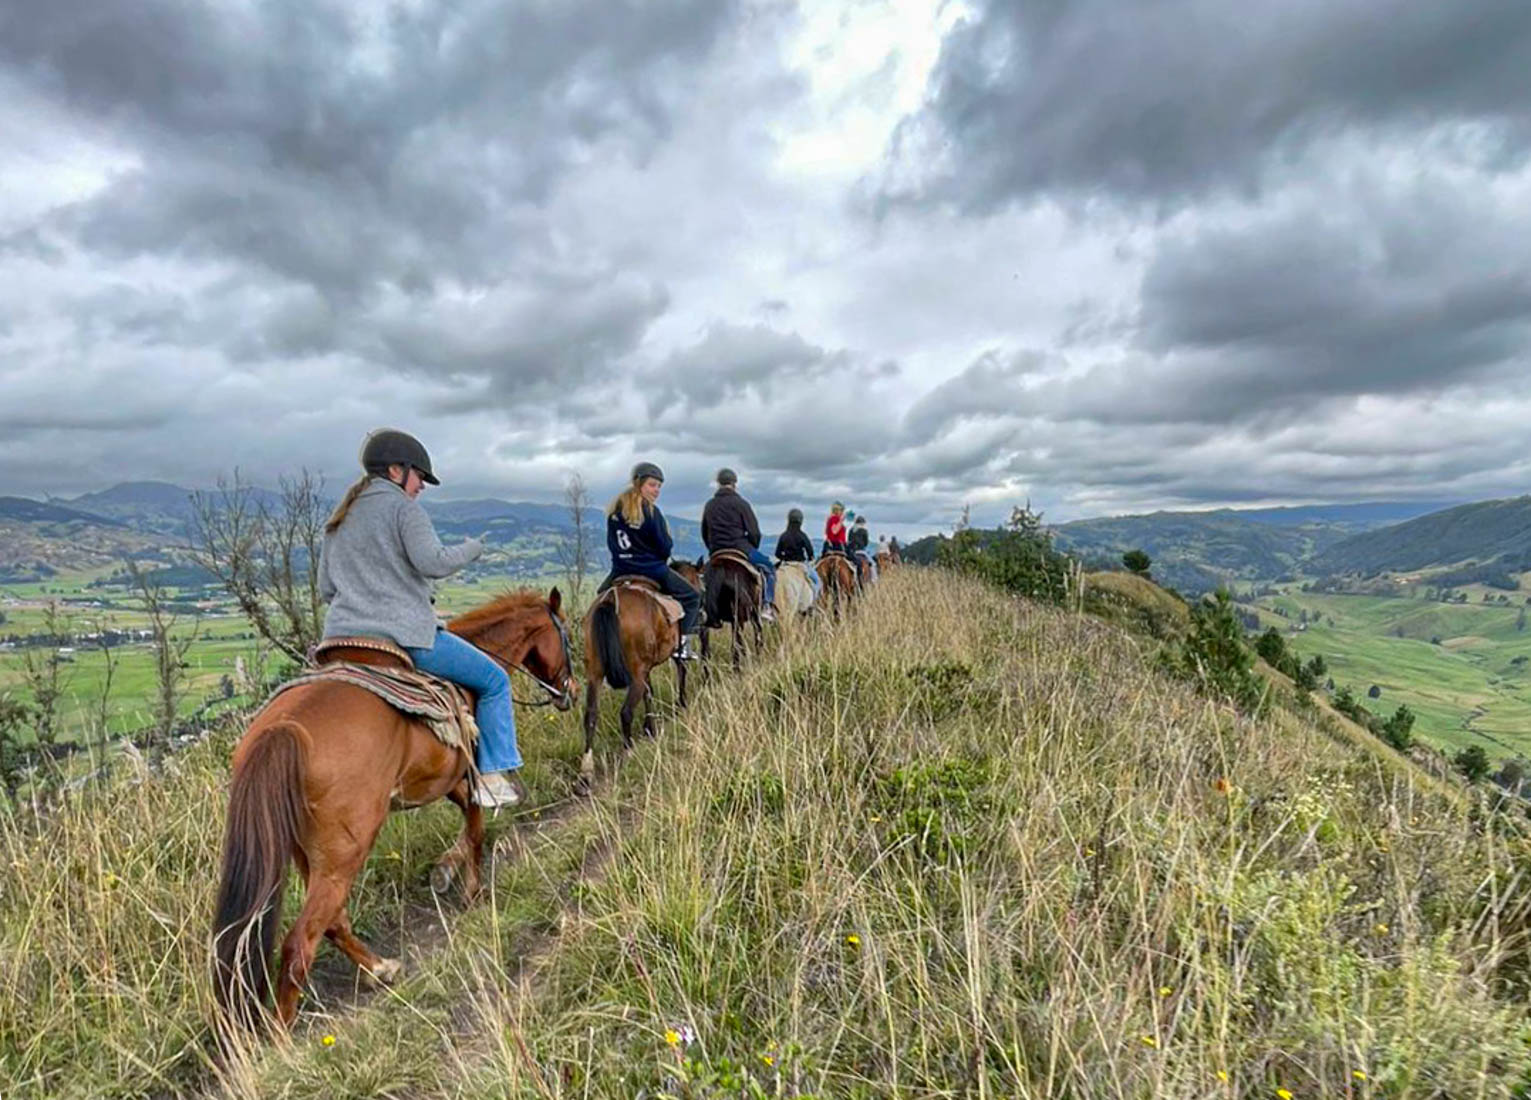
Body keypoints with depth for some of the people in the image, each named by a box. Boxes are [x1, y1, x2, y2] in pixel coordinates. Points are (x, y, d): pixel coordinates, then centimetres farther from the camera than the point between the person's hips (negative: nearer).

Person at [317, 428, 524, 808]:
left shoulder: (338, 519, 19)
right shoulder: (402, 506, -5)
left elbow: (326, 589, 19)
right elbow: (433, 562, -19)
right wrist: (474, 547, -2)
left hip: (341, 637, 8)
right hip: (404, 635, -8)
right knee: (494, 680, 2)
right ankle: (495, 777, -1)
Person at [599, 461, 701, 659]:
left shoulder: (614, 509, 3)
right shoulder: (651, 511, -16)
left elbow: (611, 543, 11)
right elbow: (665, 548, -12)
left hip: (620, 571, 6)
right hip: (652, 571, -6)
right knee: (692, 597, 10)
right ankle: (682, 644, 0)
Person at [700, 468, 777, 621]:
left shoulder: (709, 505, 12)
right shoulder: (740, 503, -5)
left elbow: (704, 534, 18)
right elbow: (754, 532, -5)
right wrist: (752, 549, 11)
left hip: (715, 553, 6)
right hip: (739, 549, -5)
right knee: (769, 567, 8)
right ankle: (767, 606, -5)